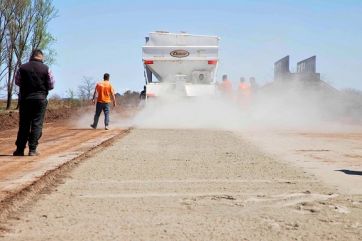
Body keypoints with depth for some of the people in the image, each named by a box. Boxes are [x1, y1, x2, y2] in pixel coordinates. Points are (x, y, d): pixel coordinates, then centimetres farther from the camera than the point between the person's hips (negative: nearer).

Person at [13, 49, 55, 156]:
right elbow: (51, 85, 0)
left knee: (23, 124, 8)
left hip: (24, 98, 2)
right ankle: (32, 149, -2)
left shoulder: (22, 68, -1)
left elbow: (17, 82, 10)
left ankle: (20, 149, 8)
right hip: (40, 99, -2)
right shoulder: (46, 68, -5)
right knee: (37, 124, 2)